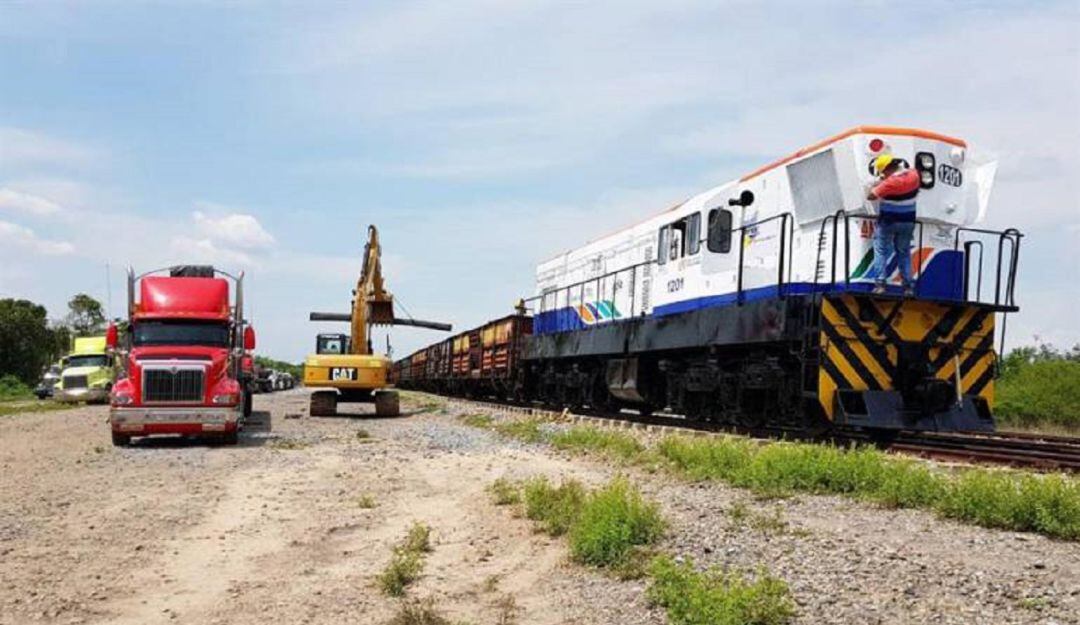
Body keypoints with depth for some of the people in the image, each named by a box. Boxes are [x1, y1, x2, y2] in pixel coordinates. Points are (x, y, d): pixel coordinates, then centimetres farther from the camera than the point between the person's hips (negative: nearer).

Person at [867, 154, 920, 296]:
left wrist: (878, 183, -3)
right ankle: (908, 286, 12)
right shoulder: (913, 175, -4)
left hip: (888, 222, -6)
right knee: (904, 253, 15)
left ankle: (880, 284, -5)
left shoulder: (890, 182, -24)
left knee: (881, 251, 5)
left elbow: (870, 196, -22)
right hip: (908, 221, 6)